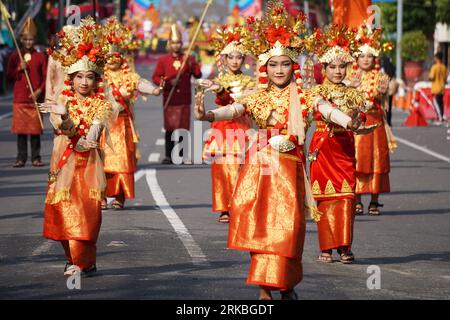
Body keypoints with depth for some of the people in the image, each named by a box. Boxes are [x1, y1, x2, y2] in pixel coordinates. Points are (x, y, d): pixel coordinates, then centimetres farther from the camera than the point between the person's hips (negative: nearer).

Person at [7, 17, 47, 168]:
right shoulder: (15, 56, 9)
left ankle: (36, 157, 5)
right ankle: (21, 158, 6)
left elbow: (46, 77, 3)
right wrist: (19, 69, -7)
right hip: (19, 98, 1)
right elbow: (9, 76, 9)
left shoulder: (40, 57, 5)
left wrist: (40, 91, -11)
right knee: (20, 129, 1)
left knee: (35, 129, -1)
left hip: (35, 98, -1)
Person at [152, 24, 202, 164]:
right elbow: (155, 77, 4)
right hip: (169, 99, -1)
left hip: (184, 99, 1)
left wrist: (191, 65, -16)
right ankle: (168, 156, 5)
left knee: (183, 128, 1)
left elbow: (198, 75, 2)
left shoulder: (188, 59, 7)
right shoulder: (163, 60, 5)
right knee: (169, 129, 0)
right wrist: (168, 82, -11)